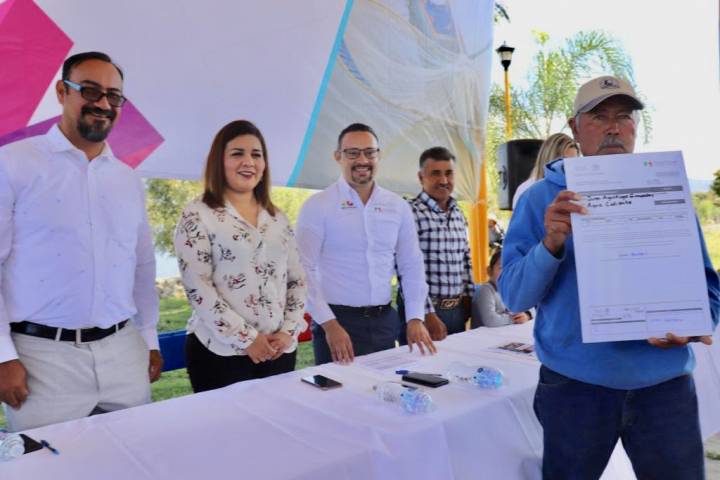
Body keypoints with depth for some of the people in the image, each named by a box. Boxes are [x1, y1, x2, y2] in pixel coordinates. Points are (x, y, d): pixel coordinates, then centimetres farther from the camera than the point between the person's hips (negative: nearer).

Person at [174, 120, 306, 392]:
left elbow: (297, 280, 10)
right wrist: (247, 339, -14)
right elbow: (198, 289, -12)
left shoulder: (277, 218, 10)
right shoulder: (198, 215, -5)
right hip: (222, 353, -4)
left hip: (279, 351, 5)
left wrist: (289, 331, -4)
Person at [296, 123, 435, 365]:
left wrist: (415, 318, 0)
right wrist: (329, 324, -16)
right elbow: (305, 271, -11)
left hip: (384, 321, 4)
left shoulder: (398, 207, 5)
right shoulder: (317, 206, -7)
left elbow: (412, 266, 9)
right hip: (337, 321, -4)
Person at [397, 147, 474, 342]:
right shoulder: (410, 213, -14)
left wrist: (469, 299, 11)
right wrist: (428, 315, -19)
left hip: (458, 311, 7)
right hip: (423, 312, -7)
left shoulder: (459, 215, 10)